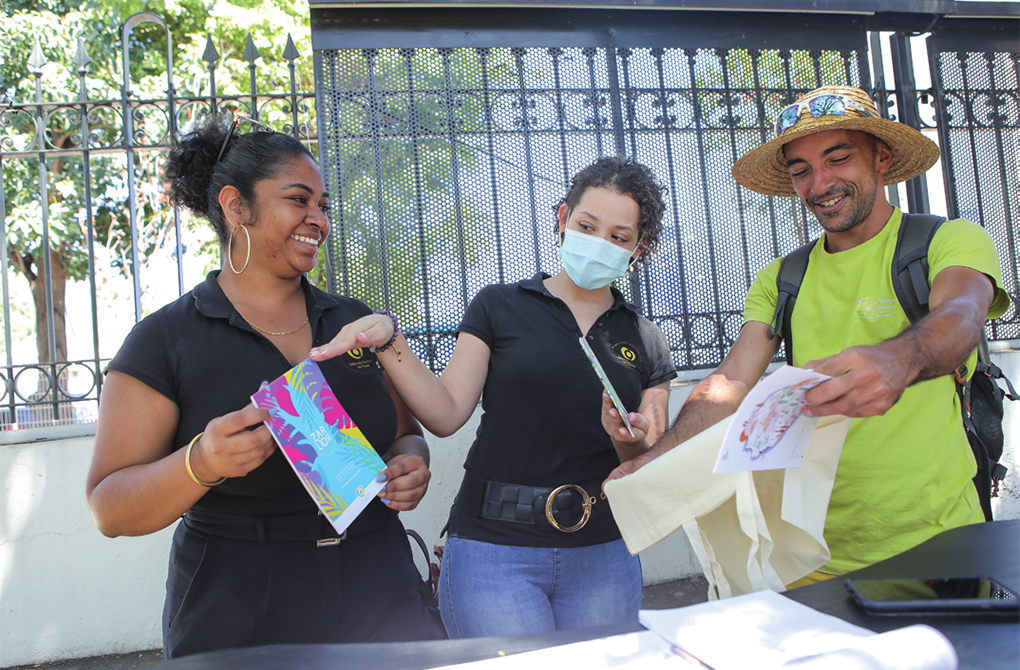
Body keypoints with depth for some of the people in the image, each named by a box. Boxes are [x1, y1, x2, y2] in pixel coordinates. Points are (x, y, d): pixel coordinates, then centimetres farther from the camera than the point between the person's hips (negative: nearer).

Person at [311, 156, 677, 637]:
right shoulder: (499, 307, 2)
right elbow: (446, 414, -7)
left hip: (601, 556, 3)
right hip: (495, 551, -2)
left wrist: (632, 442, -17)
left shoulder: (646, 342, 8)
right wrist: (389, 340, -19)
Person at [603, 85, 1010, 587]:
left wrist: (896, 360, -48)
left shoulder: (951, 242, -3)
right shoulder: (780, 281, 9)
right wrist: (655, 460, -20)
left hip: (929, 543, -3)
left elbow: (959, 317, -25)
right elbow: (731, 382, -3)